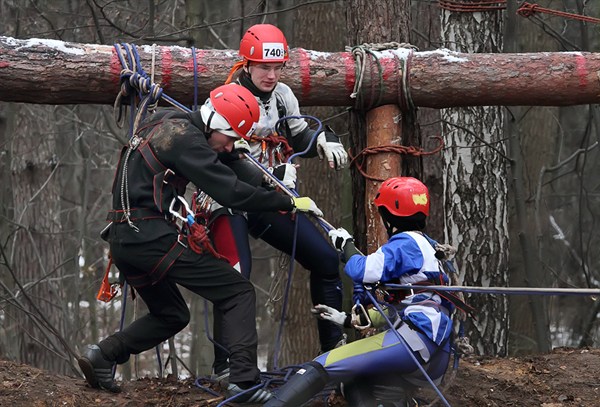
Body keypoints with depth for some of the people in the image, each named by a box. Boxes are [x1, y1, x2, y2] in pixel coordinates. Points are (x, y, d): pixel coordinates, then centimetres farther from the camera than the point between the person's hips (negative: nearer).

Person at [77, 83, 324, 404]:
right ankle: (244, 380, -16)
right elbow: (232, 194, -18)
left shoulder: (163, 122, 15)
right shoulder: (186, 139, -13)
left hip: (123, 241, 10)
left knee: (171, 315, 25)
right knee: (239, 293, -5)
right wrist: (290, 204, -11)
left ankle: (103, 355, 11)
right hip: (152, 238, -10)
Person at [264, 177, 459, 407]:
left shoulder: (407, 243, 0)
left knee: (320, 368, -14)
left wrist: (346, 244, 4)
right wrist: (349, 320, 33)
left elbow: (364, 271, -15)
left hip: (415, 338, -9)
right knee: (355, 388, 18)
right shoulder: (428, 248, 29)